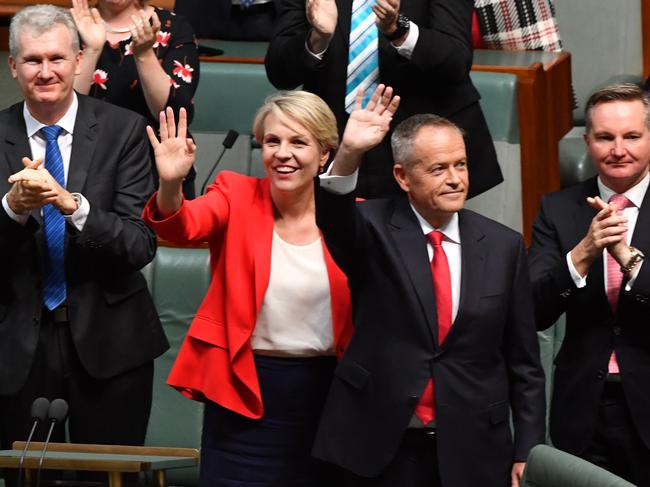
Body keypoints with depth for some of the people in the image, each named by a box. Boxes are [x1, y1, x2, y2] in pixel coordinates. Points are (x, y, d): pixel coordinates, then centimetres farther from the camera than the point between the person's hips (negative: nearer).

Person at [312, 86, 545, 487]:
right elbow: (333, 217, -25)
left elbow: (523, 362, 6)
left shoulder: (503, 246, 3)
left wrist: (527, 453, 2)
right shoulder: (375, 231, -1)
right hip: (382, 451, -1)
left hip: (473, 453, 2)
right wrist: (349, 156, -44)